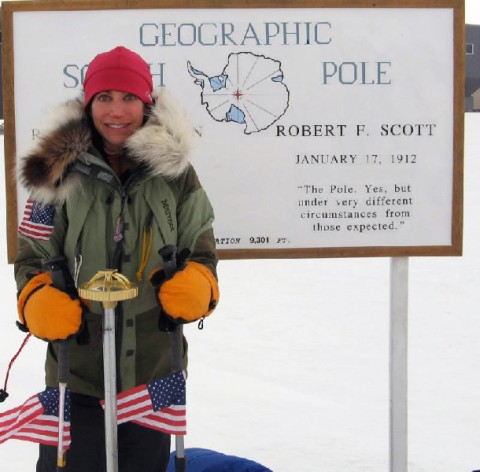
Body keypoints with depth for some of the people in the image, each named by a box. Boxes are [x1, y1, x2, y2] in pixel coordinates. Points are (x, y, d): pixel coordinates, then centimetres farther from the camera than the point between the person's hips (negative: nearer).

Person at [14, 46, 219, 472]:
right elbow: (34, 258, 2)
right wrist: (39, 303, -18)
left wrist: (195, 286, -15)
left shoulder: (175, 173, -1)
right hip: (77, 369, -1)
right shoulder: (61, 173, -4)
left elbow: (201, 252, 7)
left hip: (155, 371, 2)